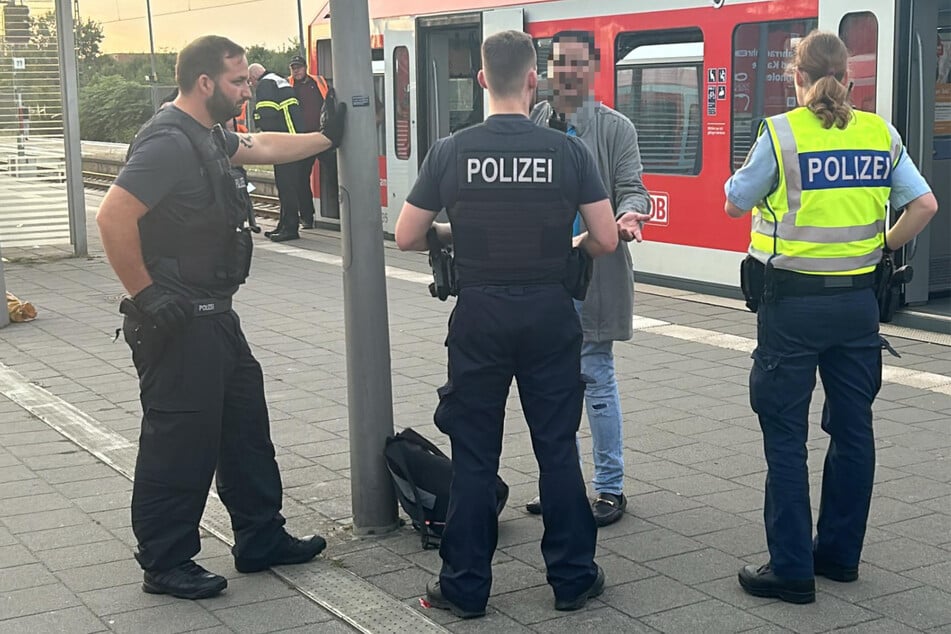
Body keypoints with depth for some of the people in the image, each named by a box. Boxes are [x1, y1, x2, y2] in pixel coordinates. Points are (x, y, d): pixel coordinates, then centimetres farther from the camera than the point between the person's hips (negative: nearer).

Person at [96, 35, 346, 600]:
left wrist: (327, 138, 37)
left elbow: (262, 147, 33)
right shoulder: (170, 141, -20)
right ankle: (166, 564, 13)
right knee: (180, 442, -1)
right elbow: (113, 217, -27)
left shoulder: (209, 137, 12)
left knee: (246, 425, 17)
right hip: (178, 322, -11)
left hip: (214, 316, 11)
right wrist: (147, 295, -22)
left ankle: (261, 539, 29)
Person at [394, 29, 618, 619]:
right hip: (549, 312, 0)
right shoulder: (567, 150, -6)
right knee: (558, 447, 11)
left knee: (474, 454, 8)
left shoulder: (451, 151, -6)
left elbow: (407, 237, -1)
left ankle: (465, 586, 15)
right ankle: (572, 576, 20)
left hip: (480, 315, 0)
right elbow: (606, 239, -5)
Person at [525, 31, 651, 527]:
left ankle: (610, 487, 12)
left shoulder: (615, 127, 1)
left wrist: (630, 213, -25)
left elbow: (631, 187, -4)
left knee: (597, 380, 1)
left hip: (593, 273, -4)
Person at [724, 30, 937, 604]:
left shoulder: (782, 133, -9)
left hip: (793, 300, -4)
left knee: (786, 435, 3)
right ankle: (840, 554, 25)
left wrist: (745, 171, 18)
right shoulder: (880, 134, 2)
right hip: (858, 300, 4)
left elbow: (735, 204, 0)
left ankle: (792, 569, 5)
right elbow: (925, 205, 1)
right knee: (853, 429, 14)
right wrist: (883, 248, 13)